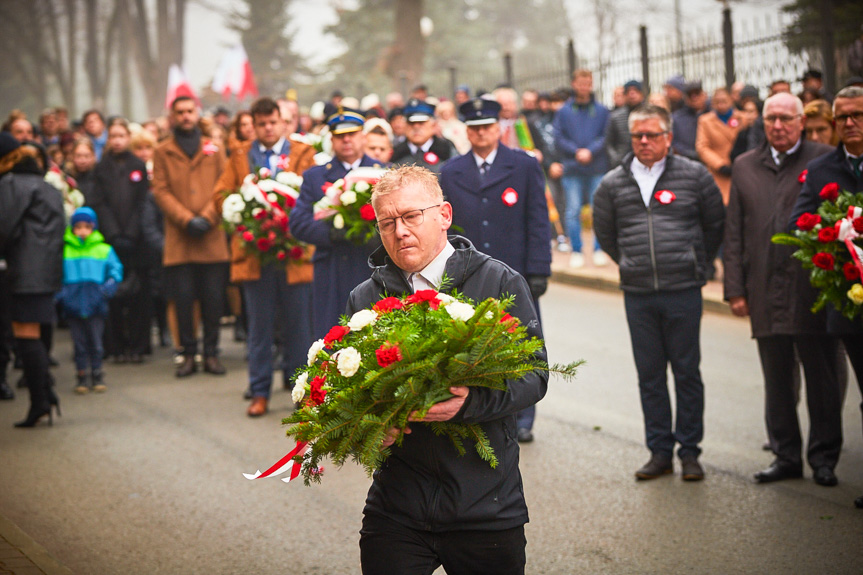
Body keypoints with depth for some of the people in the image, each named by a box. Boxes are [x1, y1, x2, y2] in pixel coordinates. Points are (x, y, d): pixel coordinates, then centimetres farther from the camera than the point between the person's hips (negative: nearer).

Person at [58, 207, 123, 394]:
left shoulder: (104, 250, 4)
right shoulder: (64, 251, 5)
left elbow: (115, 269, 4)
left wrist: (110, 284, -14)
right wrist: (59, 293, -7)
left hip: (95, 304, 0)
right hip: (73, 305, 0)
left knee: (96, 342, 6)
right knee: (79, 342, 6)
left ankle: (97, 375, 18)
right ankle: (81, 376, 15)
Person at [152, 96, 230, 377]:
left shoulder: (214, 150, 12)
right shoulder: (163, 152, 8)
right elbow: (161, 191, 1)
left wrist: (207, 217, -10)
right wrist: (187, 219, -11)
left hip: (212, 239, 1)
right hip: (178, 240, -1)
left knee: (213, 299, 1)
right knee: (183, 300, -1)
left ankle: (211, 354, 11)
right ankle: (188, 354, 9)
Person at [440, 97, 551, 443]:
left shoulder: (525, 166, 4)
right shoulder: (451, 173, 9)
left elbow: (538, 221, 1)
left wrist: (538, 270, -6)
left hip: (516, 276, -1)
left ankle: (522, 421, 15)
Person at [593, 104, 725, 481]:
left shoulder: (694, 176, 0)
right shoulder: (613, 184, 6)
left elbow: (715, 224, 11)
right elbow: (605, 232, 20)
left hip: (683, 292, -2)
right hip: (637, 294, 2)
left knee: (687, 372, 2)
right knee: (649, 374, 6)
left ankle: (689, 450, 11)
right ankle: (660, 450, 14)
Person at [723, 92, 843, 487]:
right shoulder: (745, 167, 12)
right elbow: (733, 233, 11)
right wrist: (735, 289, 5)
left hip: (813, 290, -3)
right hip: (766, 292, 4)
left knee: (821, 377, 4)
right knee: (777, 380, 10)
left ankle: (824, 457, 14)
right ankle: (786, 455, 19)